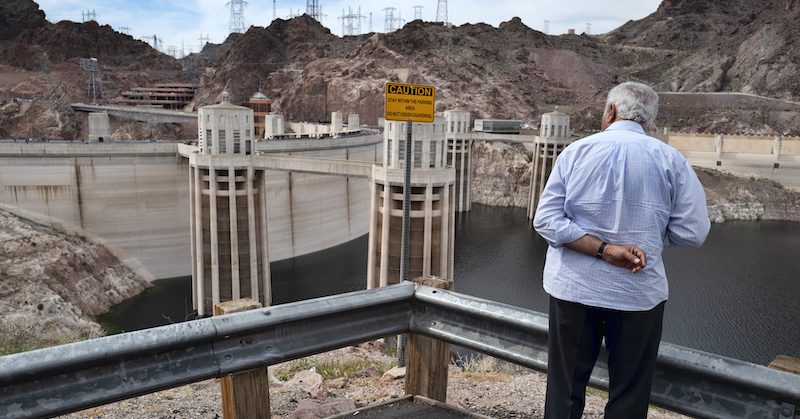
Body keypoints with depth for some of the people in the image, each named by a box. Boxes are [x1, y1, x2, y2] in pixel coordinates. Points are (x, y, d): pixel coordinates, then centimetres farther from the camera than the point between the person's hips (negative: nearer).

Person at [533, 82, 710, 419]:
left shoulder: (575, 152, -1)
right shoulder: (670, 160, -2)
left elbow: (546, 221, -9)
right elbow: (693, 232, -3)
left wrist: (603, 248, -12)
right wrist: (645, 235, 11)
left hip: (572, 287, 1)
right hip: (639, 291, 0)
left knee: (564, 391, 13)